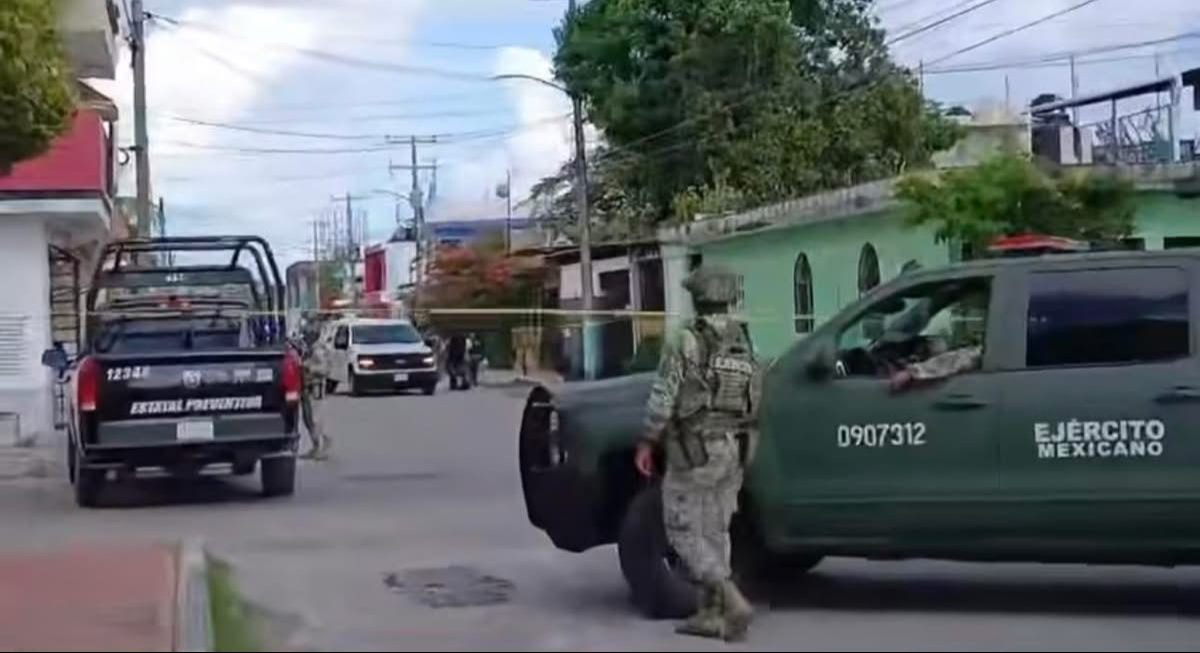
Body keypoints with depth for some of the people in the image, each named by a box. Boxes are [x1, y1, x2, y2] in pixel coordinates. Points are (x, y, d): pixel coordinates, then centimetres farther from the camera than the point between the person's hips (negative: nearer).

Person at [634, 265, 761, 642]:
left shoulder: (685, 345, -12)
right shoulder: (745, 346, 8)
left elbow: (662, 401, -13)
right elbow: (755, 403, 8)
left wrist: (647, 443, -2)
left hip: (695, 451, -7)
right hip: (735, 451, 7)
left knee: (685, 533, -1)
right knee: (714, 533, 14)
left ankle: (734, 603, -13)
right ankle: (710, 614, 15)